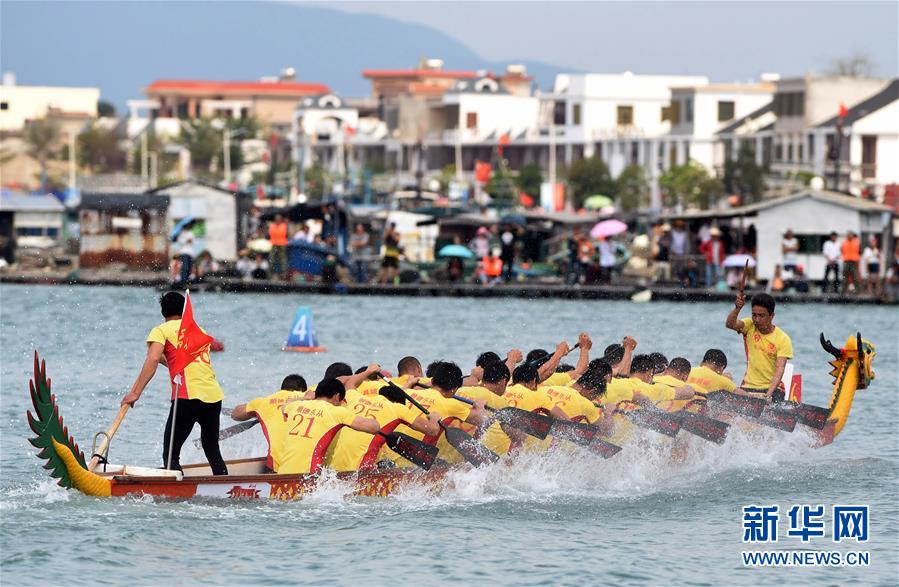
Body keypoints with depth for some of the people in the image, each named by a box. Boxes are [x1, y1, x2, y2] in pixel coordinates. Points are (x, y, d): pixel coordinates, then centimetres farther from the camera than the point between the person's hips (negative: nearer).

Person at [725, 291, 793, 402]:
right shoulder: (750, 326, 3)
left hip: (772, 387, -2)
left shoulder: (783, 340, -7)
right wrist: (737, 308, -37)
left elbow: (780, 369, -16)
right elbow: (730, 324, -17)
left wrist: (769, 394, -31)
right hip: (748, 387, 2)